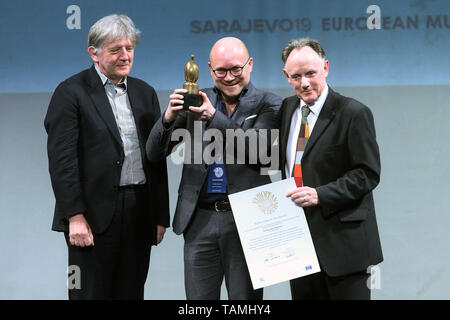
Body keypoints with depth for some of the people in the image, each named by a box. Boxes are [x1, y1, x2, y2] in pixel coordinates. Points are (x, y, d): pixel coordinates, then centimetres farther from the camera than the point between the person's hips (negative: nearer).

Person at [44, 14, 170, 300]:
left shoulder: (145, 93, 14)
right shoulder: (71, 92, -4)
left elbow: (157, 158, 15)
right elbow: (62, 160, -10)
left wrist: (161, 216, 10)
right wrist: (75, 217, -16)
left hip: (140, 216, 5)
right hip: (93, 215, -5)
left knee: (131, 293, 9)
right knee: (90, 292, 0)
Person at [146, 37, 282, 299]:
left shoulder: (268, 105, 3)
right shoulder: (196, 101, 9)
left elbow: (257, 149, -16)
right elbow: (155, 153, 5)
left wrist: (214, 117, -24)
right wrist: (170, 116, -14)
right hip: (200, 221, 2)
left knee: (245, 298, 4)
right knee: (198, 299, 6)